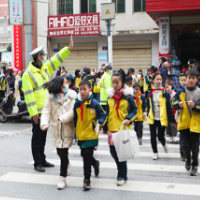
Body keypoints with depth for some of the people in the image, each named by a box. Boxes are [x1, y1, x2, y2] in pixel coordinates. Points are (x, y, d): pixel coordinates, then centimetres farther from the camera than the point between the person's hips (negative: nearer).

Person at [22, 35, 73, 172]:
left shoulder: (45, 68, 11)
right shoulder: (28, 74, -12)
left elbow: (56, 60, 18)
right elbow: (28, 95, -16)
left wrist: (68, 48, 10)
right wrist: (33, 112, -20)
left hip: (47, 109, 8)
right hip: (38, 111, -8)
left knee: (43, 136, 15)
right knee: (37, 137, 0)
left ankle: (42, 160, 25)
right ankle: (37, 163, 9)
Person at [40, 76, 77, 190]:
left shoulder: (71, 96, -4)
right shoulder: (51, 97, 3)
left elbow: (72, 111, -12)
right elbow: (46, 110, -3)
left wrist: (62, 118, -22)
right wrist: (44, 123, -18)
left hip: (67, 128, -3)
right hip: (56, 128, 3)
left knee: (63, 153, -6)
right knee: (59, 152, 14)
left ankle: (62, 178, 4)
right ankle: (66, 163, 47)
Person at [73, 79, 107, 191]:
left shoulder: (94, 104, -11)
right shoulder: (77, 104, 1)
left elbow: (103, 116, -3)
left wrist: (99, 123, -20)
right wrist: (75, 129, 13)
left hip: (91, 135, -5)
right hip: (81, 135, 5)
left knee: (87, 156, -6)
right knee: (84, 155, 17)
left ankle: (87, 179, 7)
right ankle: (95, 163, 49)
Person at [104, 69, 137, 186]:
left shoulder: (128, 96, -4)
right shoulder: (110, 96, 10)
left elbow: (134, 110, 0)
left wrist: (129, 119, -17)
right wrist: (105, 127, 13)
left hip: (123, 129, -5)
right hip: (112, 129, 5)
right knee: (113, 152, 8)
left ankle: (122, 176, 12)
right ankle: (122, 174, 28)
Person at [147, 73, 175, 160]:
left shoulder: (165, 93, -5)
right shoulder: (150, 93, 3)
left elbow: (169, 107, -5)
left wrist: (171, 119, -6)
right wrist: (148, 115, 14)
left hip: (162, 119, -2)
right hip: (152, 118, 2)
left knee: (160, 137, 0)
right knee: (153, 136, 3)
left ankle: (164, 144, 35)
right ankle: (155, 152, 20)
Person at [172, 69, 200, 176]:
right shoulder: (180, 92, 2)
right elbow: (174, 104, 6)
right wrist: (178, 104, -13)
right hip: (183, 122, 2)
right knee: (185, 144, 6)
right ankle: (188, 159, 33)